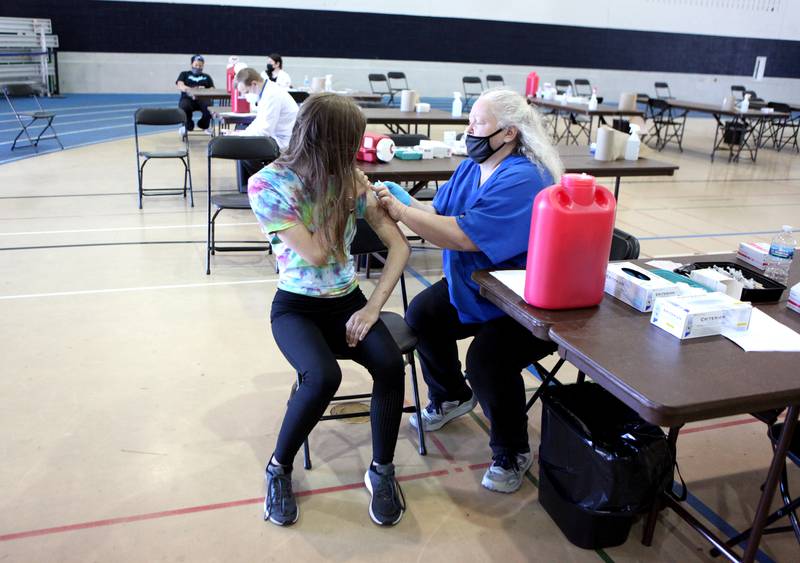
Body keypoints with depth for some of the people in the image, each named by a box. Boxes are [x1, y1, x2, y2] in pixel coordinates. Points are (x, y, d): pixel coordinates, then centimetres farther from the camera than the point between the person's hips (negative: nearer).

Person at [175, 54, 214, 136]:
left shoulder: (207, 77, 26)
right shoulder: (184, 74, 21)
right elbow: (180, 86, 2)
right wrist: (188, 89, -21)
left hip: (202, 99, 1)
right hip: (187, 98, -1)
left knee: (209, 106, -35)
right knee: (184, 106, -38)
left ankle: (204, 126, -5)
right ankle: (188, 126, -8)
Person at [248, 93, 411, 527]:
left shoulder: (351, 178, -2)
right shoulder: (268, 184, -14)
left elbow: (398, 245, -3)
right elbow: (315, 253, -21)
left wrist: (373, 307, -14)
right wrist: (345, 197, -14)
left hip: (347, 301, 3)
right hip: (297, 307, -3)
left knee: (390, 364, -26)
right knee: (323, 377, -32)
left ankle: (382, 470, -3)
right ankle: (279, 468, -3)